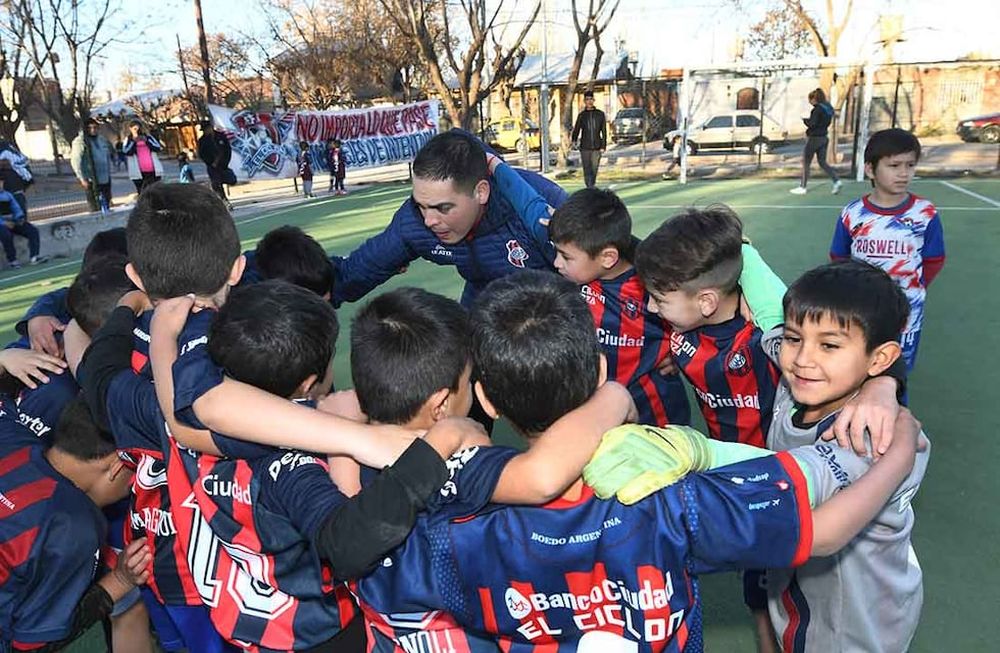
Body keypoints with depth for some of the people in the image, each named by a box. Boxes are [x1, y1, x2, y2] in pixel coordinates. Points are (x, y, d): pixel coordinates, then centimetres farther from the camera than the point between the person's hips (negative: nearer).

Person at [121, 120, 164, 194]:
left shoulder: (148, 137, 13)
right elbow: (126, 152, -9)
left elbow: (158, 147, -1)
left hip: (153, 171, 1)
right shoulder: (128, 140, 9)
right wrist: (134, 141, -13)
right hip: (139, 173, -1)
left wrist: (146, 140, -11)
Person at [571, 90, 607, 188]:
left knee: (594, 169, 5)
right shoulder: (581, 115, 6)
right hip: (585, 147, 0)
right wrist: (574, 140, -18)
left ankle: (591, 186, 22)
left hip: (597, 147, 1)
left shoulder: (600, 114, 6)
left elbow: (604, 131, 5)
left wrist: (603, 146, -2)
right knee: (587, 170, -4)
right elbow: (576, 129, 1)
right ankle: (590, 188, -1)